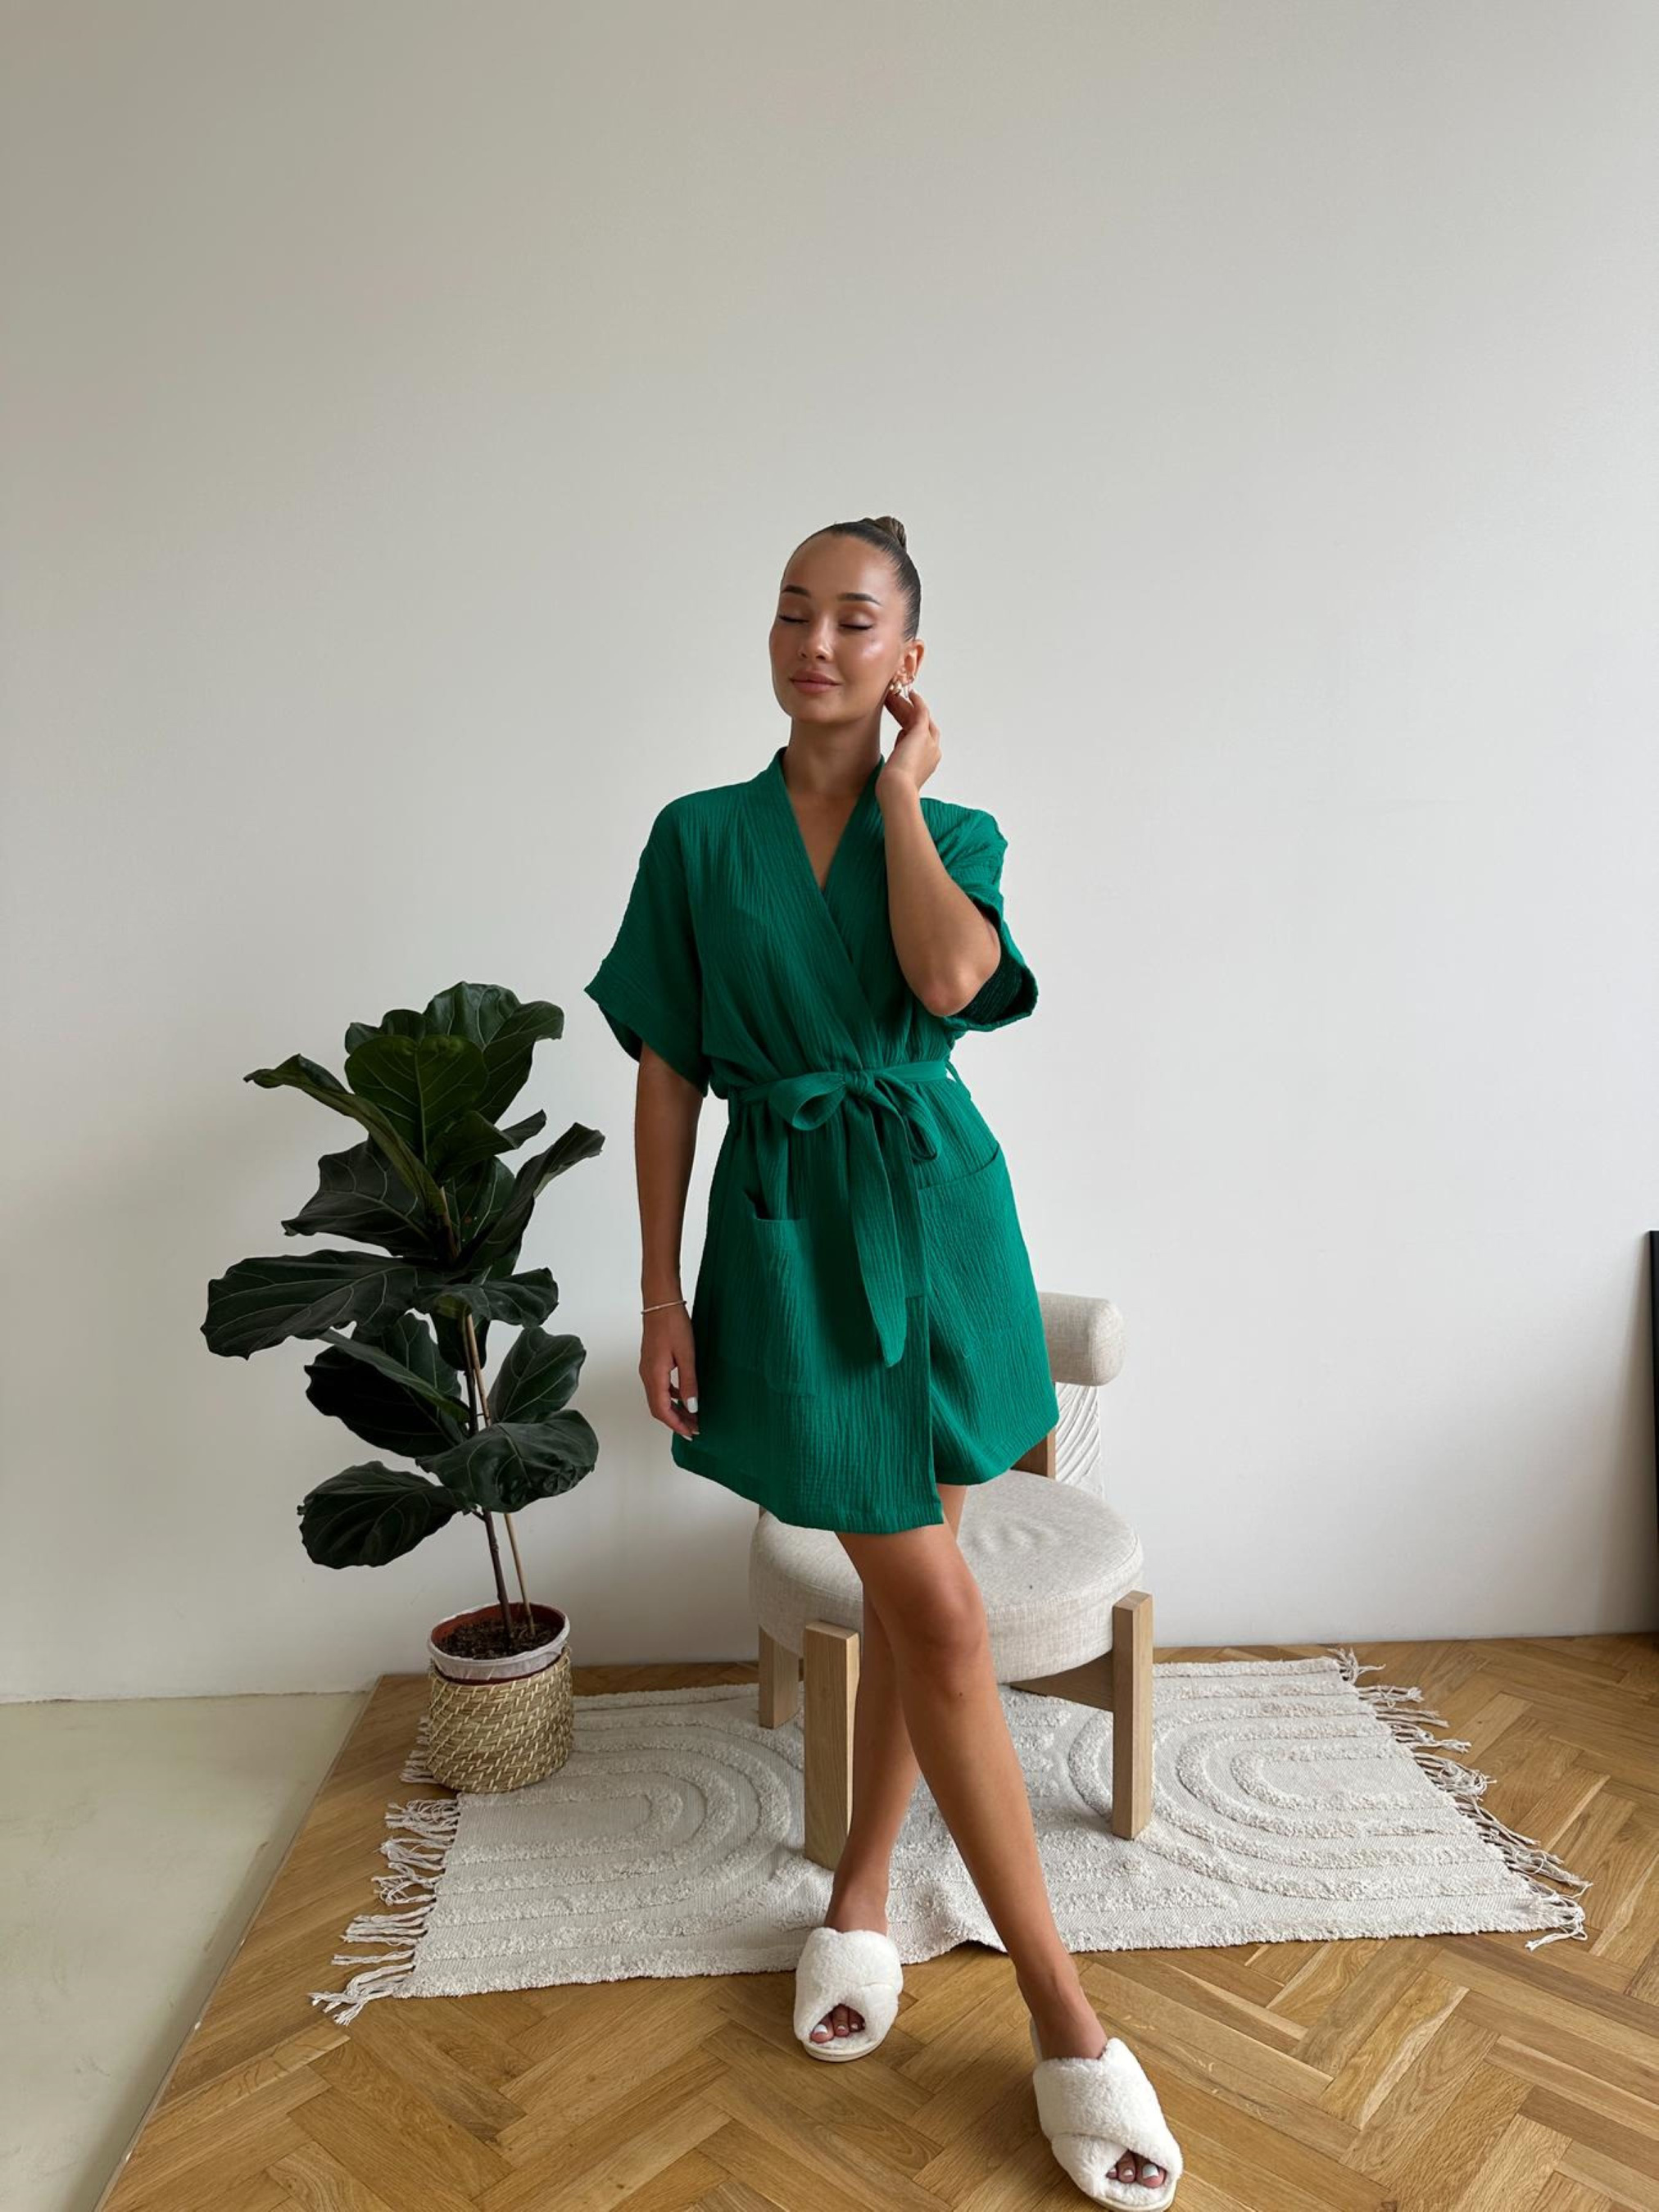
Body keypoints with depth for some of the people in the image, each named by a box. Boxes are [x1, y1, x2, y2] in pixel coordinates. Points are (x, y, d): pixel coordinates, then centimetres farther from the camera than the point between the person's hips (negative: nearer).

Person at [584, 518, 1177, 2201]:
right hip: (785, 1230, -2)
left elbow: (951, 981, -19)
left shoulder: (955, 832, 4)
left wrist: (900, 790, -8)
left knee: (905, 1594, 12)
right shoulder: (699, 837, 2)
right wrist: (660, 1291, -2)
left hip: (934, 1219, 2)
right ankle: (1064, 2016, 12)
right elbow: (667, 1076, 1)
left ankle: (862, 1887, 36)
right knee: (940, 1616, -2)